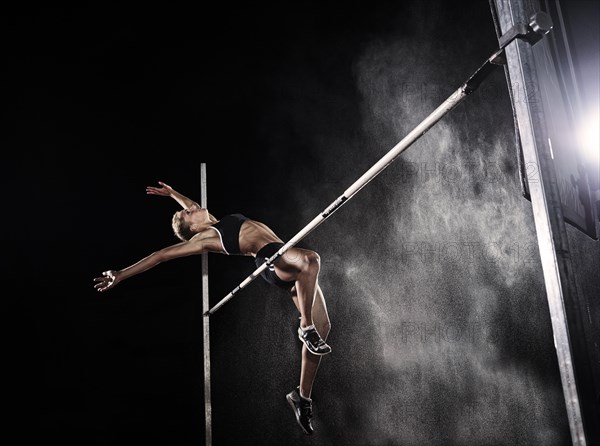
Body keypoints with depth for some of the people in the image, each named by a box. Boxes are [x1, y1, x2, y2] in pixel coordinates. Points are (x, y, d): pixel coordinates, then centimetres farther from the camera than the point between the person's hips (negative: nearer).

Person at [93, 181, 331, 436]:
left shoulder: (215, 224, 26)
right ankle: (306, 327, -27)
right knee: (310, 259, -40)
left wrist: (171, 193, 60)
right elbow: (162, 255, 0)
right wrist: (121, 274, 0)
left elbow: (195, 208, 44)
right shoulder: (203, 238, 1)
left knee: (322, 327, 2)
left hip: (295, 270, 8)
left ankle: (302, 396, 10)